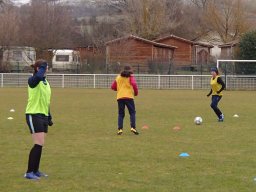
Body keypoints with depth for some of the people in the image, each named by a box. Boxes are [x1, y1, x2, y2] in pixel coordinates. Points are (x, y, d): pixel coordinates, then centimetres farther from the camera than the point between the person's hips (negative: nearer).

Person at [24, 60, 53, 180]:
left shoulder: (45, 82, 14)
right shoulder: (33, 81, -11)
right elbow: (38, 77, -38)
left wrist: (49, 117, 19)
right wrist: (42, 67, -22)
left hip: (43, 115, 8)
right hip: (34, 115, -8)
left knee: (40, 145, 11)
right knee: (39, 144, -13)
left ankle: (35, 171, 21)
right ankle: (29, 172, -8)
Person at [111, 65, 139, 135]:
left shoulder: (118, 77, 15)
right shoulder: (131, 76, 3)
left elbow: (113, 87, 14)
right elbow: (134, 84, -14)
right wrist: (136, 92, 0)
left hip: (119, 97, 3)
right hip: (129, 97, -3)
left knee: (121, 114, 8)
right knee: (132, 112, 3)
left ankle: (120, 129, -2)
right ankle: (133, 127, -11)